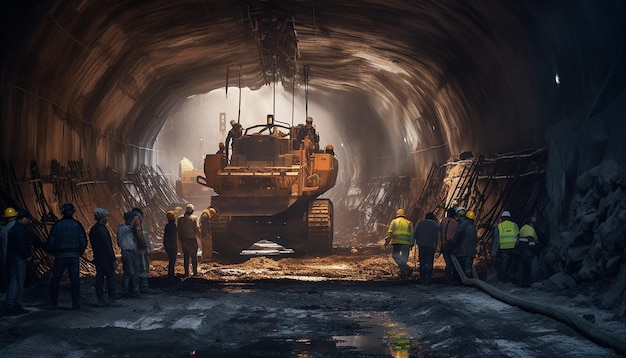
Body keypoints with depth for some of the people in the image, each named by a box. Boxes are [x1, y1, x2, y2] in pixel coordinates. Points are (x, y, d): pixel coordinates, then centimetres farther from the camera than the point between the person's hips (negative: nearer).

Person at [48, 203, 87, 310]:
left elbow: (51, 242, -1)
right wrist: (79, 253, 11)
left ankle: (53, 304, 9)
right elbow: (83, 242, -2)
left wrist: (54, 253, 14)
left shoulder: (57, 225, -2)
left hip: (60, 257, 0)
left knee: (55, 280, 9)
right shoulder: (77, 225, -1)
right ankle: (76, 304, 3)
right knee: (75, 280, 5)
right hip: (74, 257, 0)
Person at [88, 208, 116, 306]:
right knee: (110, 277, 4)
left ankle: (100, 300, 9)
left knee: (99, 278, 8)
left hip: (97, 258, 8)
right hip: (106, 258, -8)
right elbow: (108, 246, -19)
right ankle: (112, 298, 10)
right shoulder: (102, 230, -19)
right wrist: (113, 259, -15)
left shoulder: (93, 230, 9)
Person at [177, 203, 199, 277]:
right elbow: (196, 228, -9)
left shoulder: (180, 218, 0)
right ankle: (195, 272, 5)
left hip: (184, 239, 2)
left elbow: (179, 229, 3)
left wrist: (180, 238, 11)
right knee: (194, 256, 6)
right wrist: (196, 236, 7)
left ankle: (186, 272, 7)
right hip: (192, 238, -2)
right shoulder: (194, 218, -8)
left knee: (185, 256, 9)